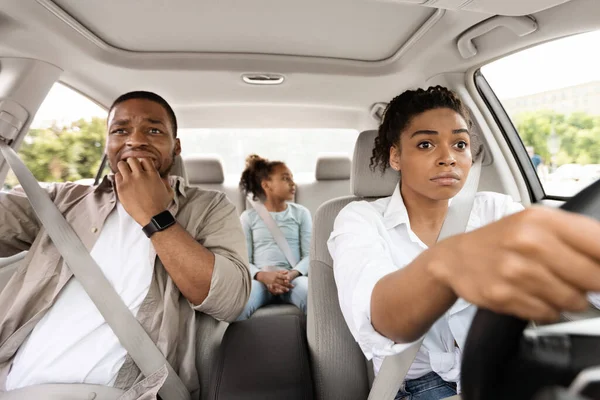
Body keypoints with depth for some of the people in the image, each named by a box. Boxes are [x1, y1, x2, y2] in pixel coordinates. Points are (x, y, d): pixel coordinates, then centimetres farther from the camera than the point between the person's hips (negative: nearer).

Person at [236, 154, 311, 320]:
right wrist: (263, 276, -17)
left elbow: (309, 254, 6)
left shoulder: (301, 213, 14)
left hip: (293, 277, 1)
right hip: (260, 278, 0)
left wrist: (292, 274, -16)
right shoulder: (248, 217, 12)